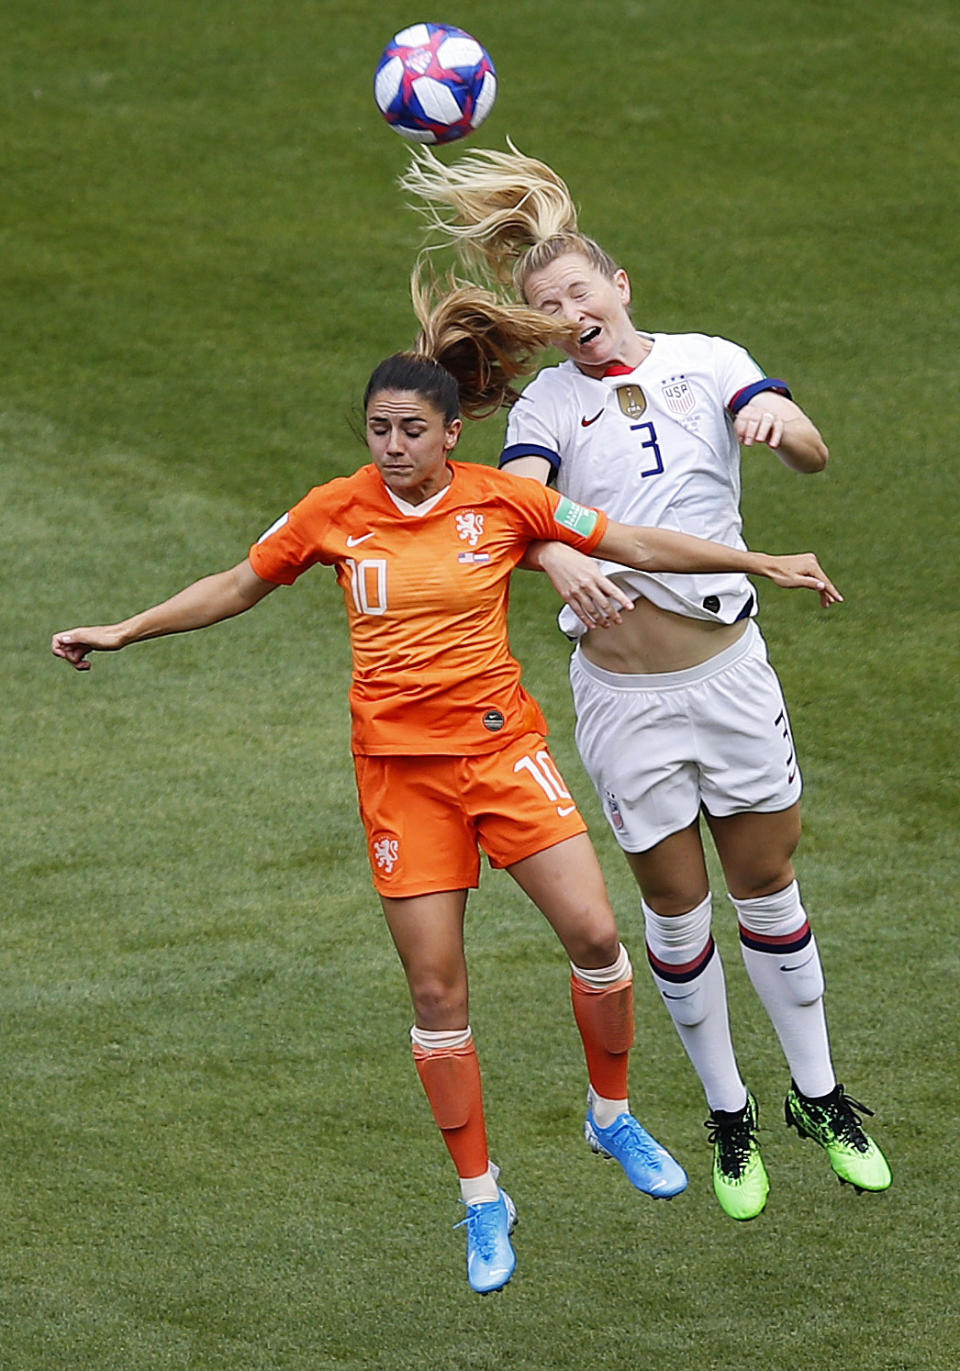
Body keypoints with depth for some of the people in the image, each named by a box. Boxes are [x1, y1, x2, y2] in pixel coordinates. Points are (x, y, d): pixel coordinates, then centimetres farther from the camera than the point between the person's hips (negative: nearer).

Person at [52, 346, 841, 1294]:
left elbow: (635, 545, 2)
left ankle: (612, 1116, 14)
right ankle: (481, 1199, 12)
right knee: (436, 991, 0)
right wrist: (122, 632, 11)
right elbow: (237, 586, 13)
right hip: (398, 766, 0)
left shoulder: (502, 502, -4)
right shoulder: (334, 514, -2)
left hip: (501, 747, 0)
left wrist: (764, 565, 2)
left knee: (593, 933, -12)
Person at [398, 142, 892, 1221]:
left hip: (729, 668, 0)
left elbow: (813, 455, -14)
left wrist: (779, 421, -38)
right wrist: (557, 558, -41)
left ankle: (821, 1103, 23)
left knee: (767, 887, 9)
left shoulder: (709, 362, 0)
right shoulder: (547, 402, 0)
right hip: (621, 689, 0)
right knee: (676, 908, 7)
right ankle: (728, 1118, 22)